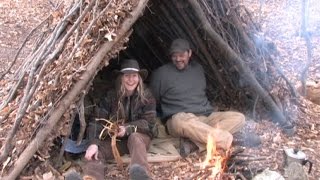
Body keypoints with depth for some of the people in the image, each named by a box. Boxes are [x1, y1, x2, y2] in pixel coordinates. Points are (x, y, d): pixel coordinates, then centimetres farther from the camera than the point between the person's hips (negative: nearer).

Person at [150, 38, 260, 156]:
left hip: (205, 117, 6)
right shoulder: (161, 74, 2)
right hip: (179, 120, -5)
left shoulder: (198, 69, 16)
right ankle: (227, 140, -34)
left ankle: (193, 142, -31)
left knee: (239, 118, -16)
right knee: (182, 120, -42)